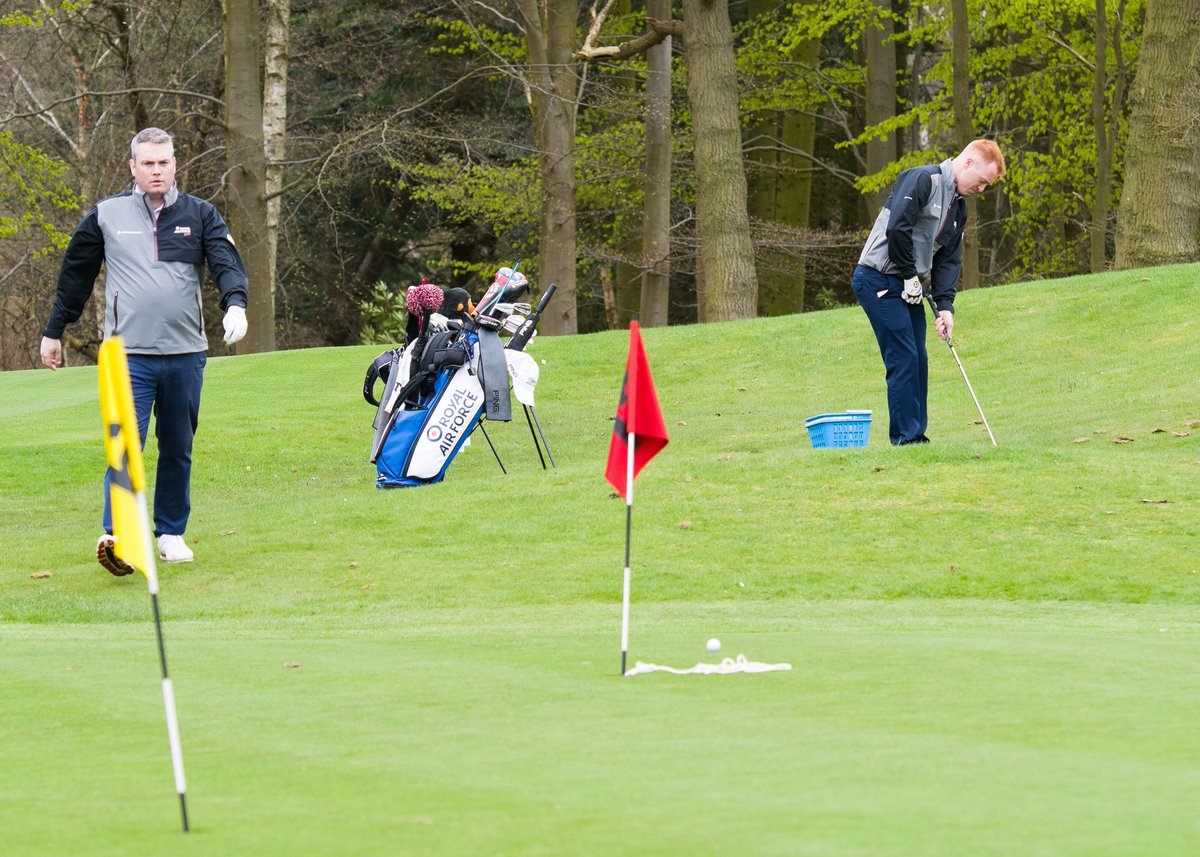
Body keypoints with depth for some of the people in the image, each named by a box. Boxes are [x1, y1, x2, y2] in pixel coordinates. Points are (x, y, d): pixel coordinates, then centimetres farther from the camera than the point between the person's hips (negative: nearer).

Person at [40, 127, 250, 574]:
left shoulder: (199, 215, 7)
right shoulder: (106, 216, 5)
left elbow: (227, 262, -4)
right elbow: (75, 275, 15)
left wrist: (235, 305, -25)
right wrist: (53, 332, 19)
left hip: (185, 353, 2)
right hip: (129, 355, -2)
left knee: (178, 449, 9)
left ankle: (171, 533, 20)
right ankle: (116, 534, -19)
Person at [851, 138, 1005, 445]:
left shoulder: (959, 206, 15)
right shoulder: (922, 180, -15)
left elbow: (949, 259, 13)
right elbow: (897, 229, -24)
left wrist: (945, 305, 0)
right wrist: (910, 276, -15)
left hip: (909, 285, 9)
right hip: (880, 279, -9)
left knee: (918, 361, 9)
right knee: (904, 359, -11)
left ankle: (916, 436, 16)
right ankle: (906, 437, -7)